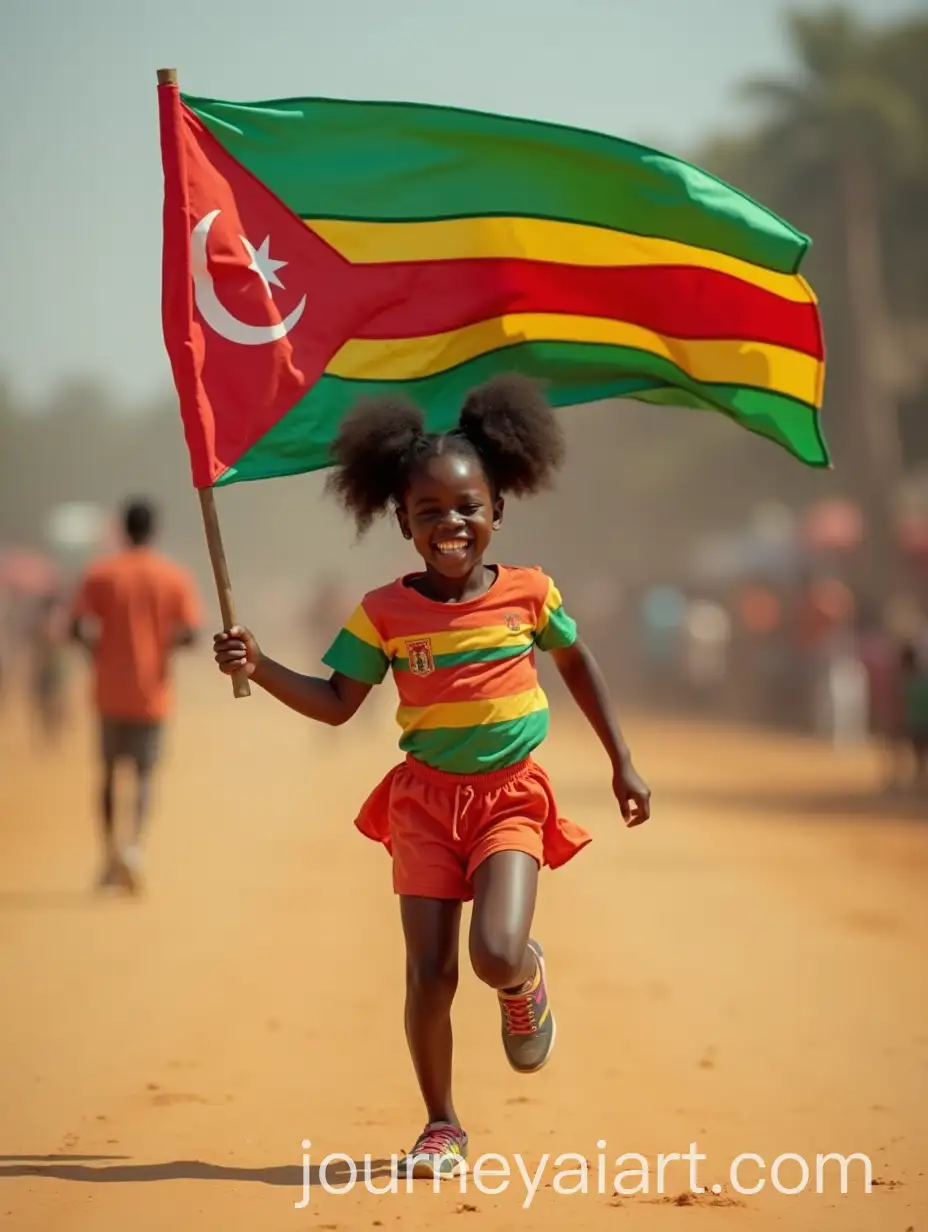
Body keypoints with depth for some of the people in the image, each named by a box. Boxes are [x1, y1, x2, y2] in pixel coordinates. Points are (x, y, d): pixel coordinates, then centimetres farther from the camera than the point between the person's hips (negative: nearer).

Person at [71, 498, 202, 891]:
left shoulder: (99, 574, -3)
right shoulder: (176, 578, -2)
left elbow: (79, 629, -10)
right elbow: (189, 633, -9)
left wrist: (99, 650, 8)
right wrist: (162, 645, 9)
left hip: (111, 691, 0)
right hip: (152, 692, 0)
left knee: (109, 771, 17)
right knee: (145, 774, 7)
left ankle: (111, 852, 14)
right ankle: (135, 846, -16)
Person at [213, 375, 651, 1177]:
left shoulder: (528, 594, -2)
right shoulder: (385, 614, -3)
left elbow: (577, 664, 14)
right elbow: (336, 704, 3)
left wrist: (622, 763, 17)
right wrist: (259, 668, -13)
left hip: (511, 795, -1)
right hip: (425, 796, 1)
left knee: (497, 954, -21)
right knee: (429, 971, -4)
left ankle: (527, 980, 19)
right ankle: (441, 1126, 14)